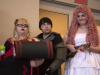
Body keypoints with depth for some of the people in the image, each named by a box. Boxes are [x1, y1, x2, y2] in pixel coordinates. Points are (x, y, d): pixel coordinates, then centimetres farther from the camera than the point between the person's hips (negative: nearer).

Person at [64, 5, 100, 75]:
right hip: (75, 64, 2)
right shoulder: (72, 30, 14)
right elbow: (63, 44, 16)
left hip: (91, 64, -2)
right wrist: (68, 46, -4)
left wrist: (89, 48, -14)